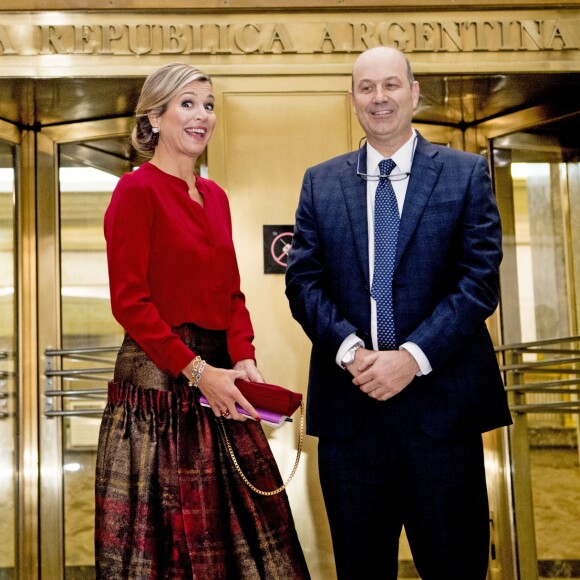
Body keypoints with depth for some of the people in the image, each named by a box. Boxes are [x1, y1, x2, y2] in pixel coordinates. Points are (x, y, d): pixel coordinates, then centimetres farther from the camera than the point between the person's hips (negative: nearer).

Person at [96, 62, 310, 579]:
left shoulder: (215, 197, 14)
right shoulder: (137, 189, -8)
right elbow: (129, 301, -14)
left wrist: (243, 359, -2)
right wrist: (196, 371, -18)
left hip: (215, 377, 7)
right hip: (158, 381, -7)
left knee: (245, 530, 10)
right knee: (166, 536, 4)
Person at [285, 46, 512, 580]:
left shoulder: (467, 174, 3)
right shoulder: (320, 182, 10)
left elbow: (480, 281, -5)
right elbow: (303, 280, 3)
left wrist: (413, 356, -15)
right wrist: (350, 349, -13)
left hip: (440, 401, -2)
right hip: (349, 404, 2)